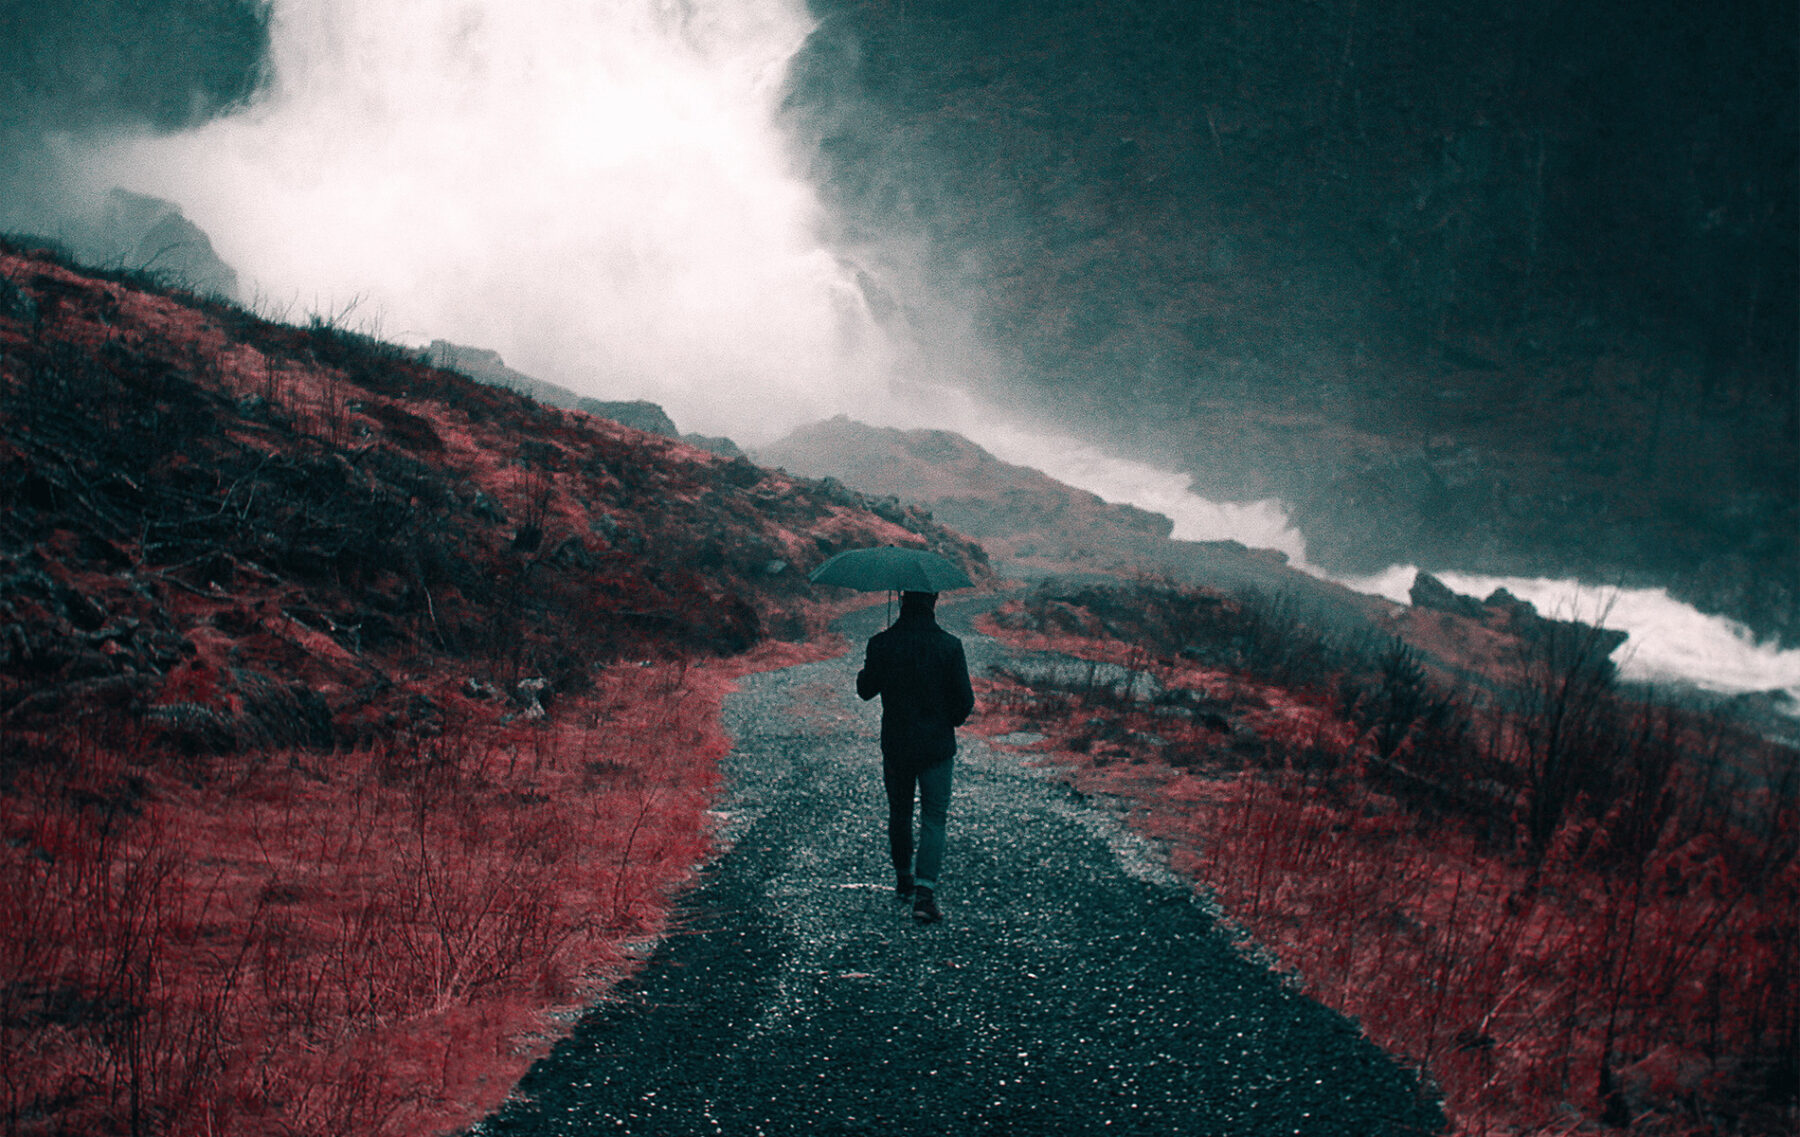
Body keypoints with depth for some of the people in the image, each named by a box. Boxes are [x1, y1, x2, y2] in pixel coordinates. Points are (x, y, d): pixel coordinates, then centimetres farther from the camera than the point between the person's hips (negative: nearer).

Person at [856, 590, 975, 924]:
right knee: (933, 818, 1)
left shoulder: (881, 644, -9)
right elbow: (965, 699, -9)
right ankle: (924, 890, -14)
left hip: (895, 743, 2)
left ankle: (903, 877, 36)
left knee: (899, 813, 21)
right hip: (936, 745, -2)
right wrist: (953, 719, 12)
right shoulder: (949, 645, -13)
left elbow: (865, 689, 3)